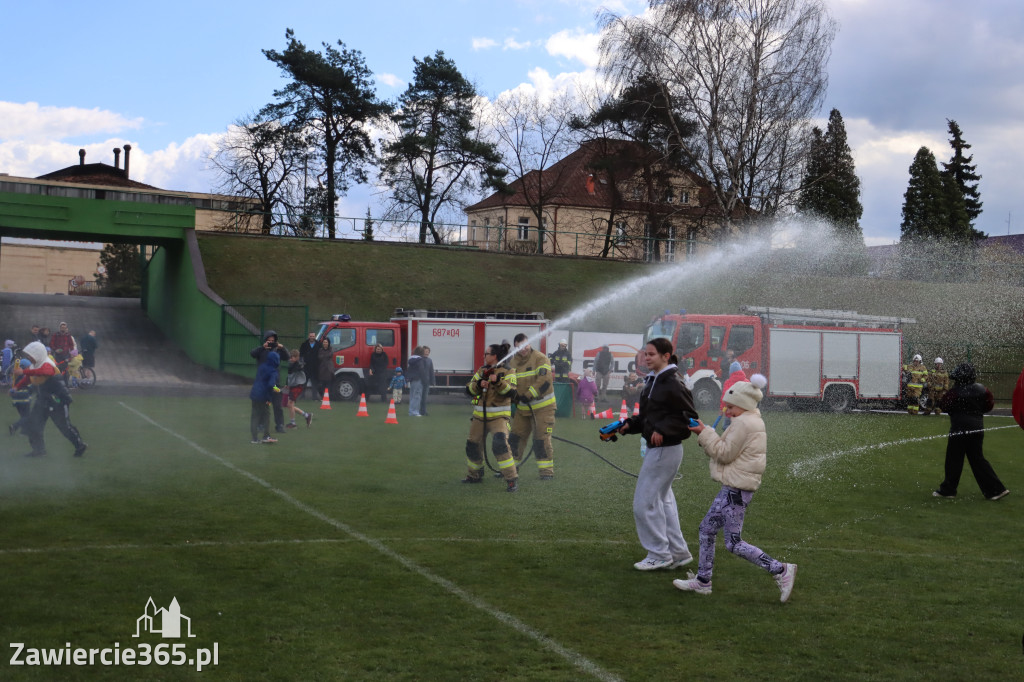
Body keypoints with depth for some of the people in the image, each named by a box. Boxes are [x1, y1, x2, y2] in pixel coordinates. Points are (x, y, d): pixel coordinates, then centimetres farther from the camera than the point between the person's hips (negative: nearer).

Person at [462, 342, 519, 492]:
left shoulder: (507, 372, -4)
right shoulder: (481, 371, 11)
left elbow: (511, 392, -18)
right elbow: (469, 390, 4)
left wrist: (498, 382, -31)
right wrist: (478, 384, -15)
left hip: (498, 417, -6)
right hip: (480, 416, 6)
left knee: (500, 444, -25)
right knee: (473, 445, 16)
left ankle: (512, 479, -19)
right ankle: (474, 475, 38)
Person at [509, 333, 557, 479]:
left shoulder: (540, 358, -11)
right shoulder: (512, 362, 8)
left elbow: (544, 380, -21)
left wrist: (528, 395, -23)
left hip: (542, 407, -6)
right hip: (523, 408, 6)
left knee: (542, 438, -7)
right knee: (516, 436, 9)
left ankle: (547, 471, 0)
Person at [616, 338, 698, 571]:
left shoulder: (673, 384, -16)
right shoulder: (652, 381, 12)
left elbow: (690, 416, -18)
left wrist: (663, 431, -25)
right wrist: (629, 424, 4)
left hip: (666, 449, -10)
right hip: (656, 449, 10)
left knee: (645, 502, -6)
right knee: (662, 501, 16)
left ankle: (659, 555, 5)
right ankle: (678, 552, 25)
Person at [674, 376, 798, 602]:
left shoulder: (743, 423, -16)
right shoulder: (753, 422, 17)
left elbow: (725, 453, -15)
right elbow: (728, 451, 16)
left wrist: (704, 433, -9)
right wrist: (705, 434, 7)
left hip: (736, 490, -11)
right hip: (734, 488, 11)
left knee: (734, 544, -7)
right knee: (707, 529, 16)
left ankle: (780, 570, -4)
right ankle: (703, 580, 23)